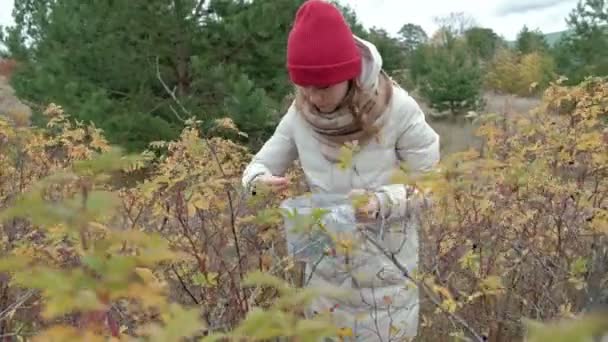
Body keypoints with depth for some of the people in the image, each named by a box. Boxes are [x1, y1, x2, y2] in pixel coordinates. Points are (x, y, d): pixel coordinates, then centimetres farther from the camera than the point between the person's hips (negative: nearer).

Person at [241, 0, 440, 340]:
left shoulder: (397, 109, -19)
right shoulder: (300, 113, -9)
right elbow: (260, 165, 1)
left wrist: (384, 202, -31)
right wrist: (260, 181, -24)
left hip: (386, 267, -3)